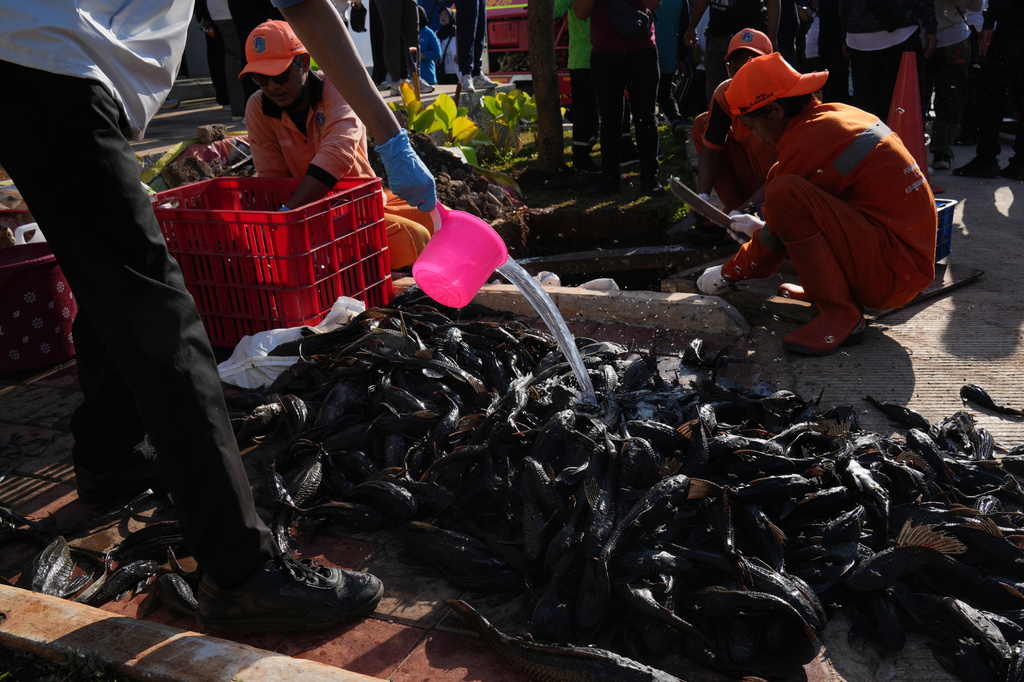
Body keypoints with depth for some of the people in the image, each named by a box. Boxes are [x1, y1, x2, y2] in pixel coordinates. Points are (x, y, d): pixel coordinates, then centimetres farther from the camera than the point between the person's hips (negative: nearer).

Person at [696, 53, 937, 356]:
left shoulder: (807, 143, -17)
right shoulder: (838, 114, 11)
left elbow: (773, 244, -7)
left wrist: (726, 273, 8)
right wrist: (763, 227, 30)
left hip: (893, 274, -10)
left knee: (785, 193, -25)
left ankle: (839, 314, -16)